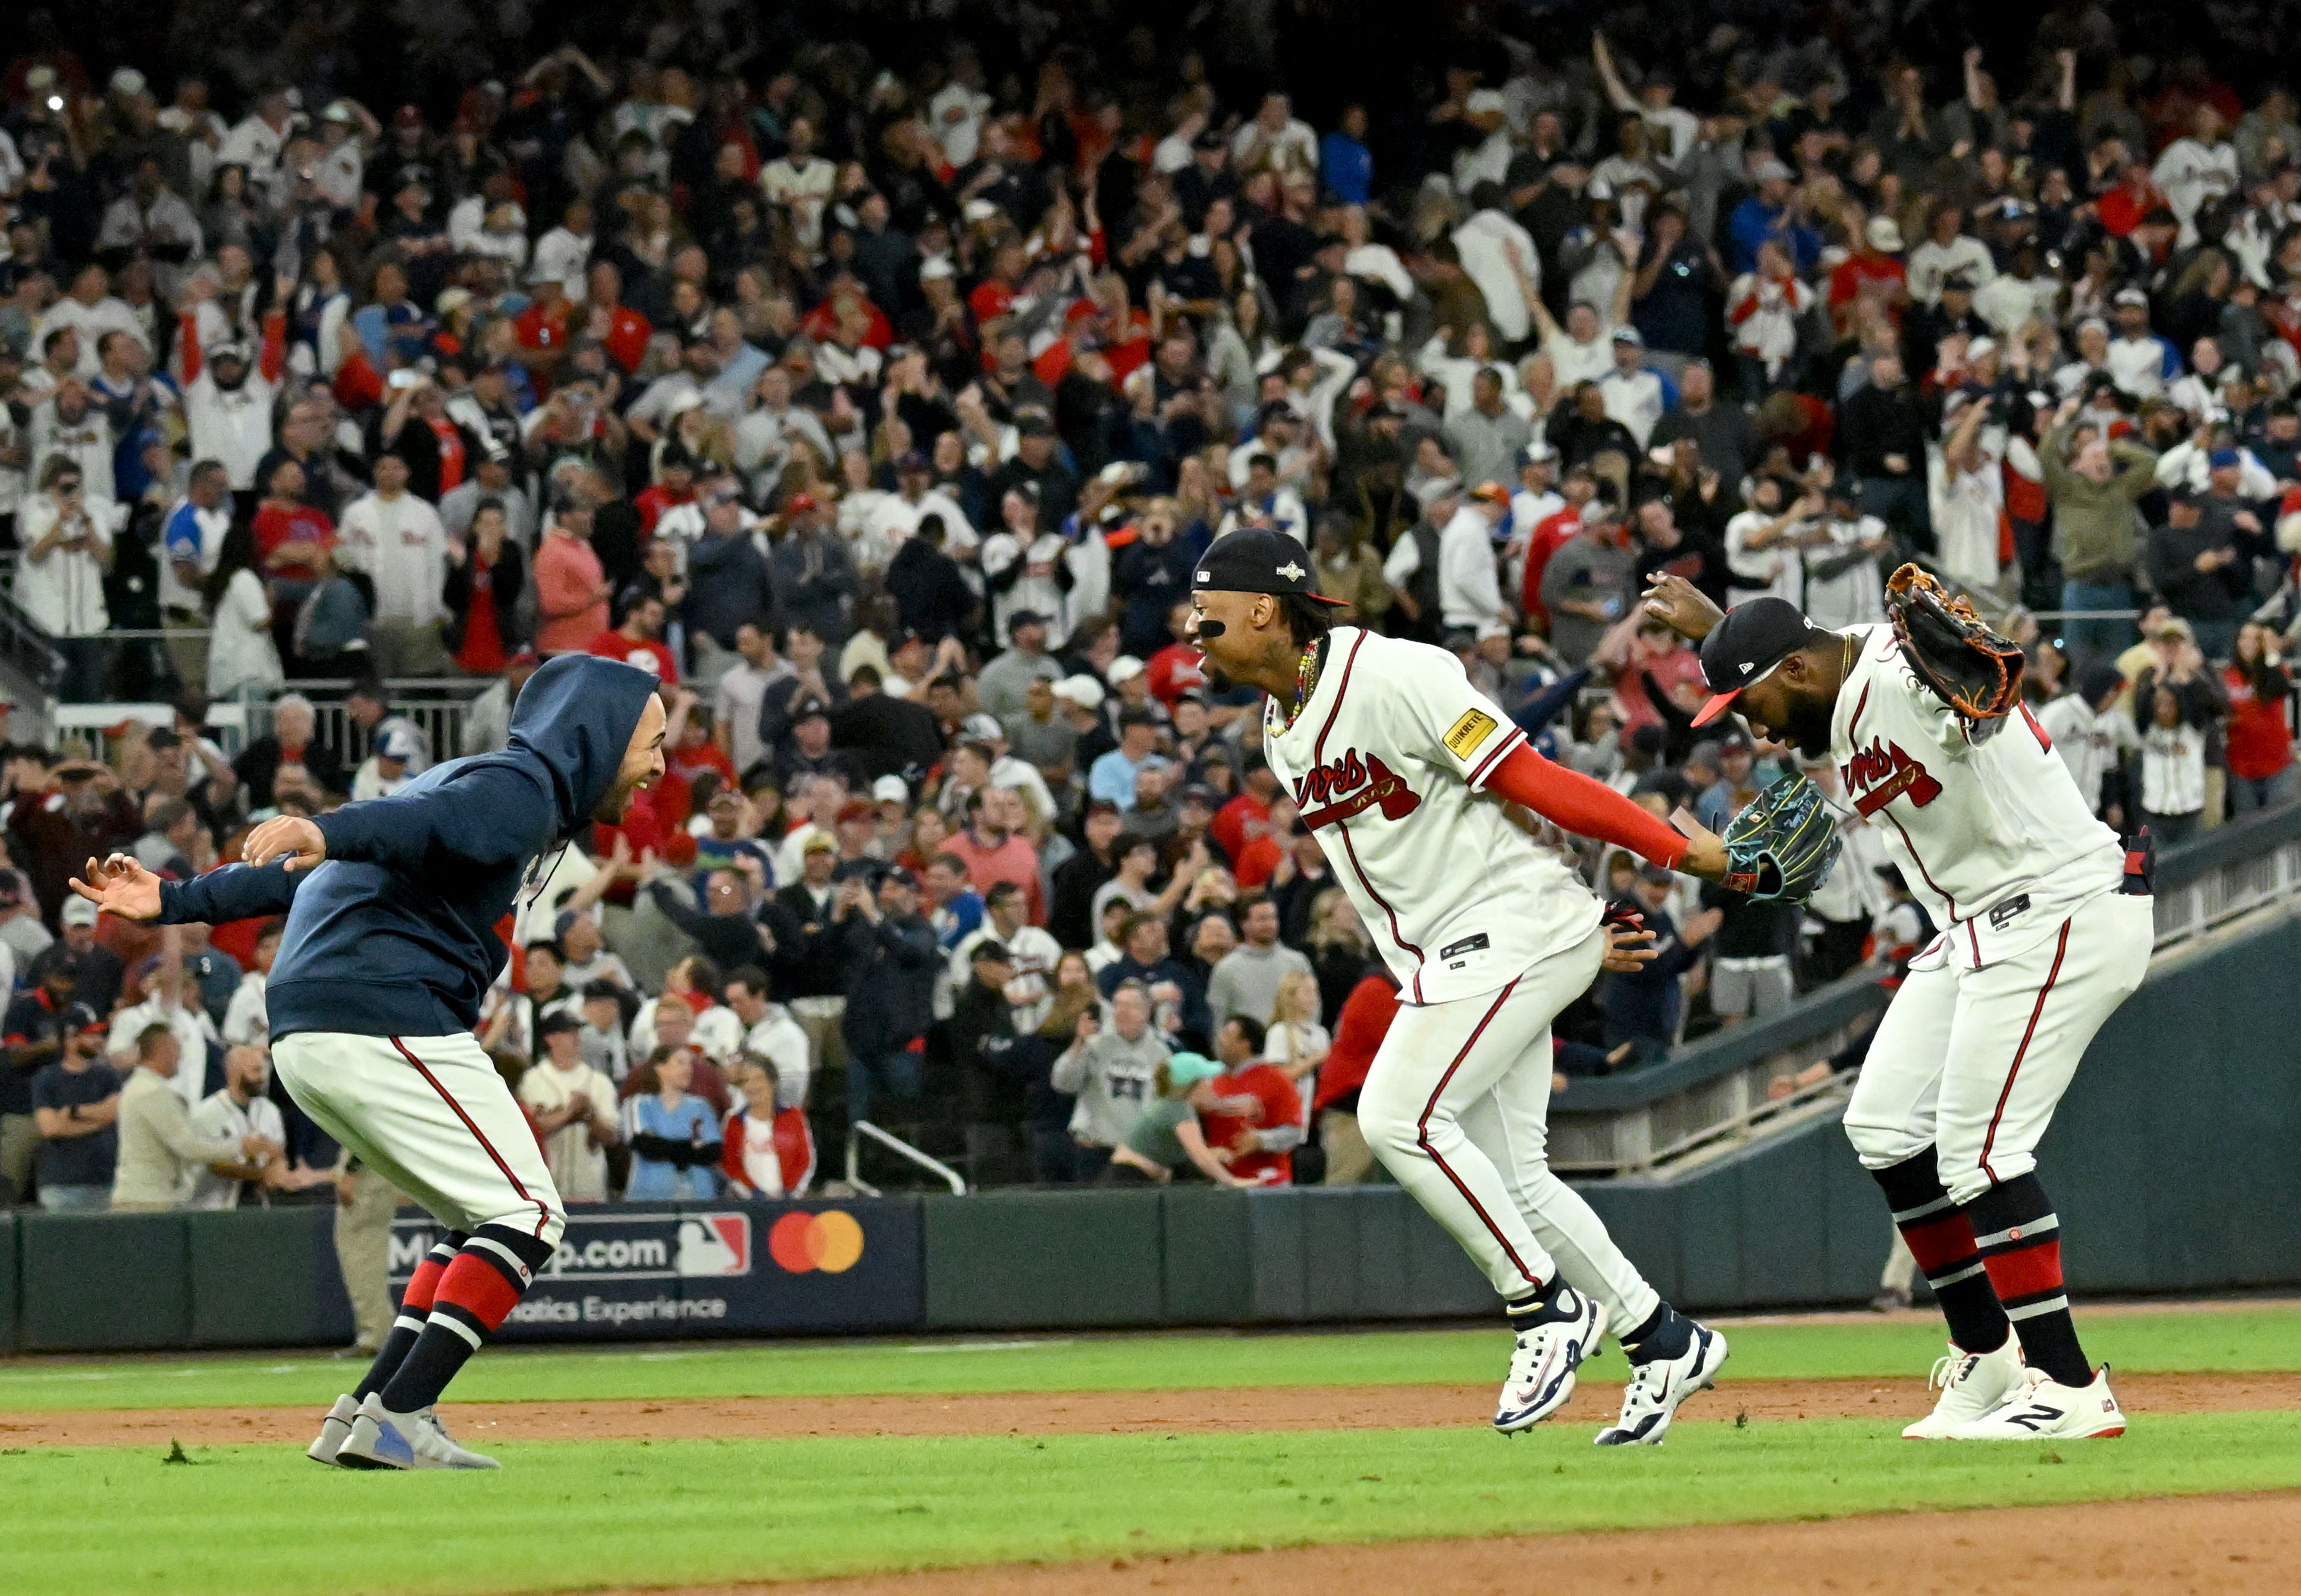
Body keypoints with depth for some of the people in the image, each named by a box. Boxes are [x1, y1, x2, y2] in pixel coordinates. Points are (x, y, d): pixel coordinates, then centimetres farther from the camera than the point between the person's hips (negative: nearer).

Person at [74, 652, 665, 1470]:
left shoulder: (467, 780, 26)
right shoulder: (519, 789, -4)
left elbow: (307, 871, 23)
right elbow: (421, 823, -27)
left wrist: (178, 902, 18)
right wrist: (326, 835, -46)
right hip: (387, 1024, -10)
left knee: (486, 1219, 17)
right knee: (527, 1214, -7)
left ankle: (366, 1413, 8)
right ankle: (397, 1416, -18)